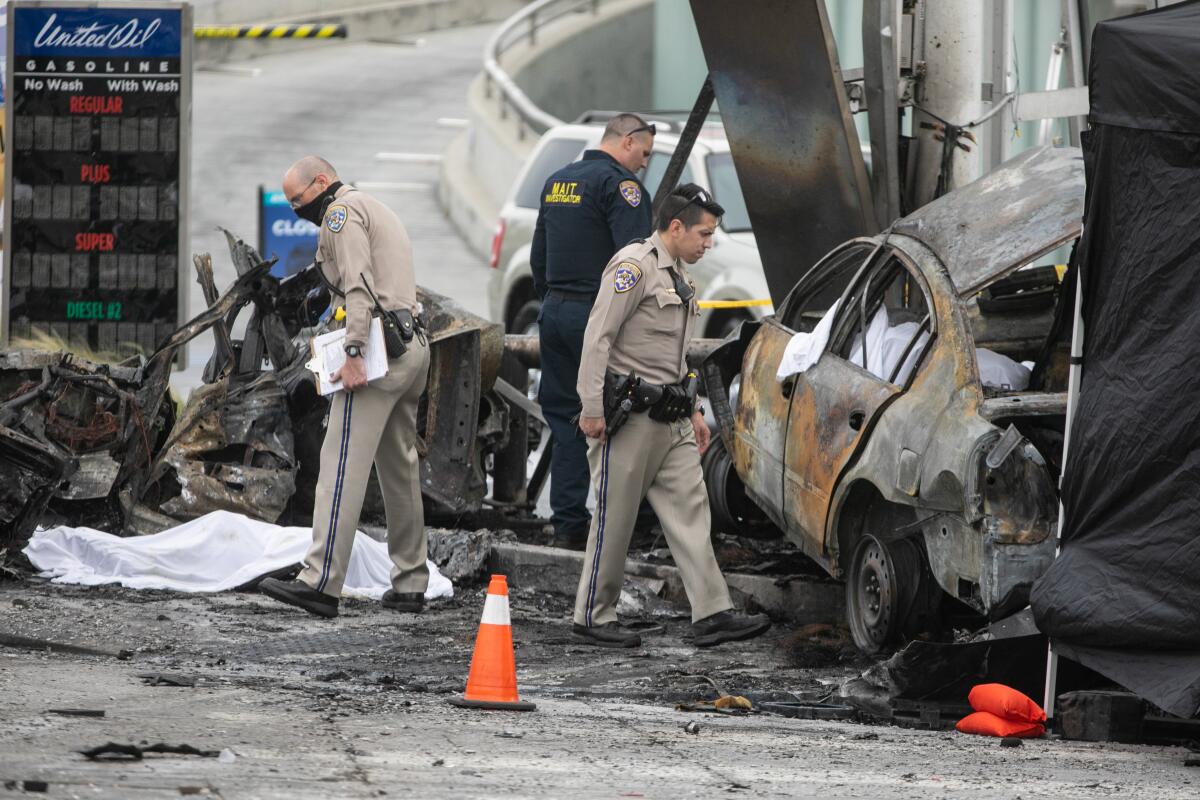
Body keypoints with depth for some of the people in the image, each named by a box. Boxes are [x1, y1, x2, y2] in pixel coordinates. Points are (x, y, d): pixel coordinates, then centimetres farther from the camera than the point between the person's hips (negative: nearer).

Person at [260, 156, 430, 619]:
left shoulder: (341, 211, -4)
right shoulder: (379, 211, 27)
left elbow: (359, 285, -16)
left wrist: (353, 354, -23)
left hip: (378, 350, -10)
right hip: (412, 347, 10)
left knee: (342, 465, -14)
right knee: (400, 468, 14)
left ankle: (321, 583, -21)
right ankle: (409, 585, 17)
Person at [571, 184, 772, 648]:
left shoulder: (678, 276, 18)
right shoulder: (635, 266, -12)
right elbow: (598, 338, -17)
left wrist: (692, 410, 24)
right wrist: (592, 409, -21)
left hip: (670, 419, 9)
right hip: (628, 416, -9)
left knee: (690, 512, 0)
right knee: (615, 517, -2)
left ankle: (711, 614, -4)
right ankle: (593, 617, 7)